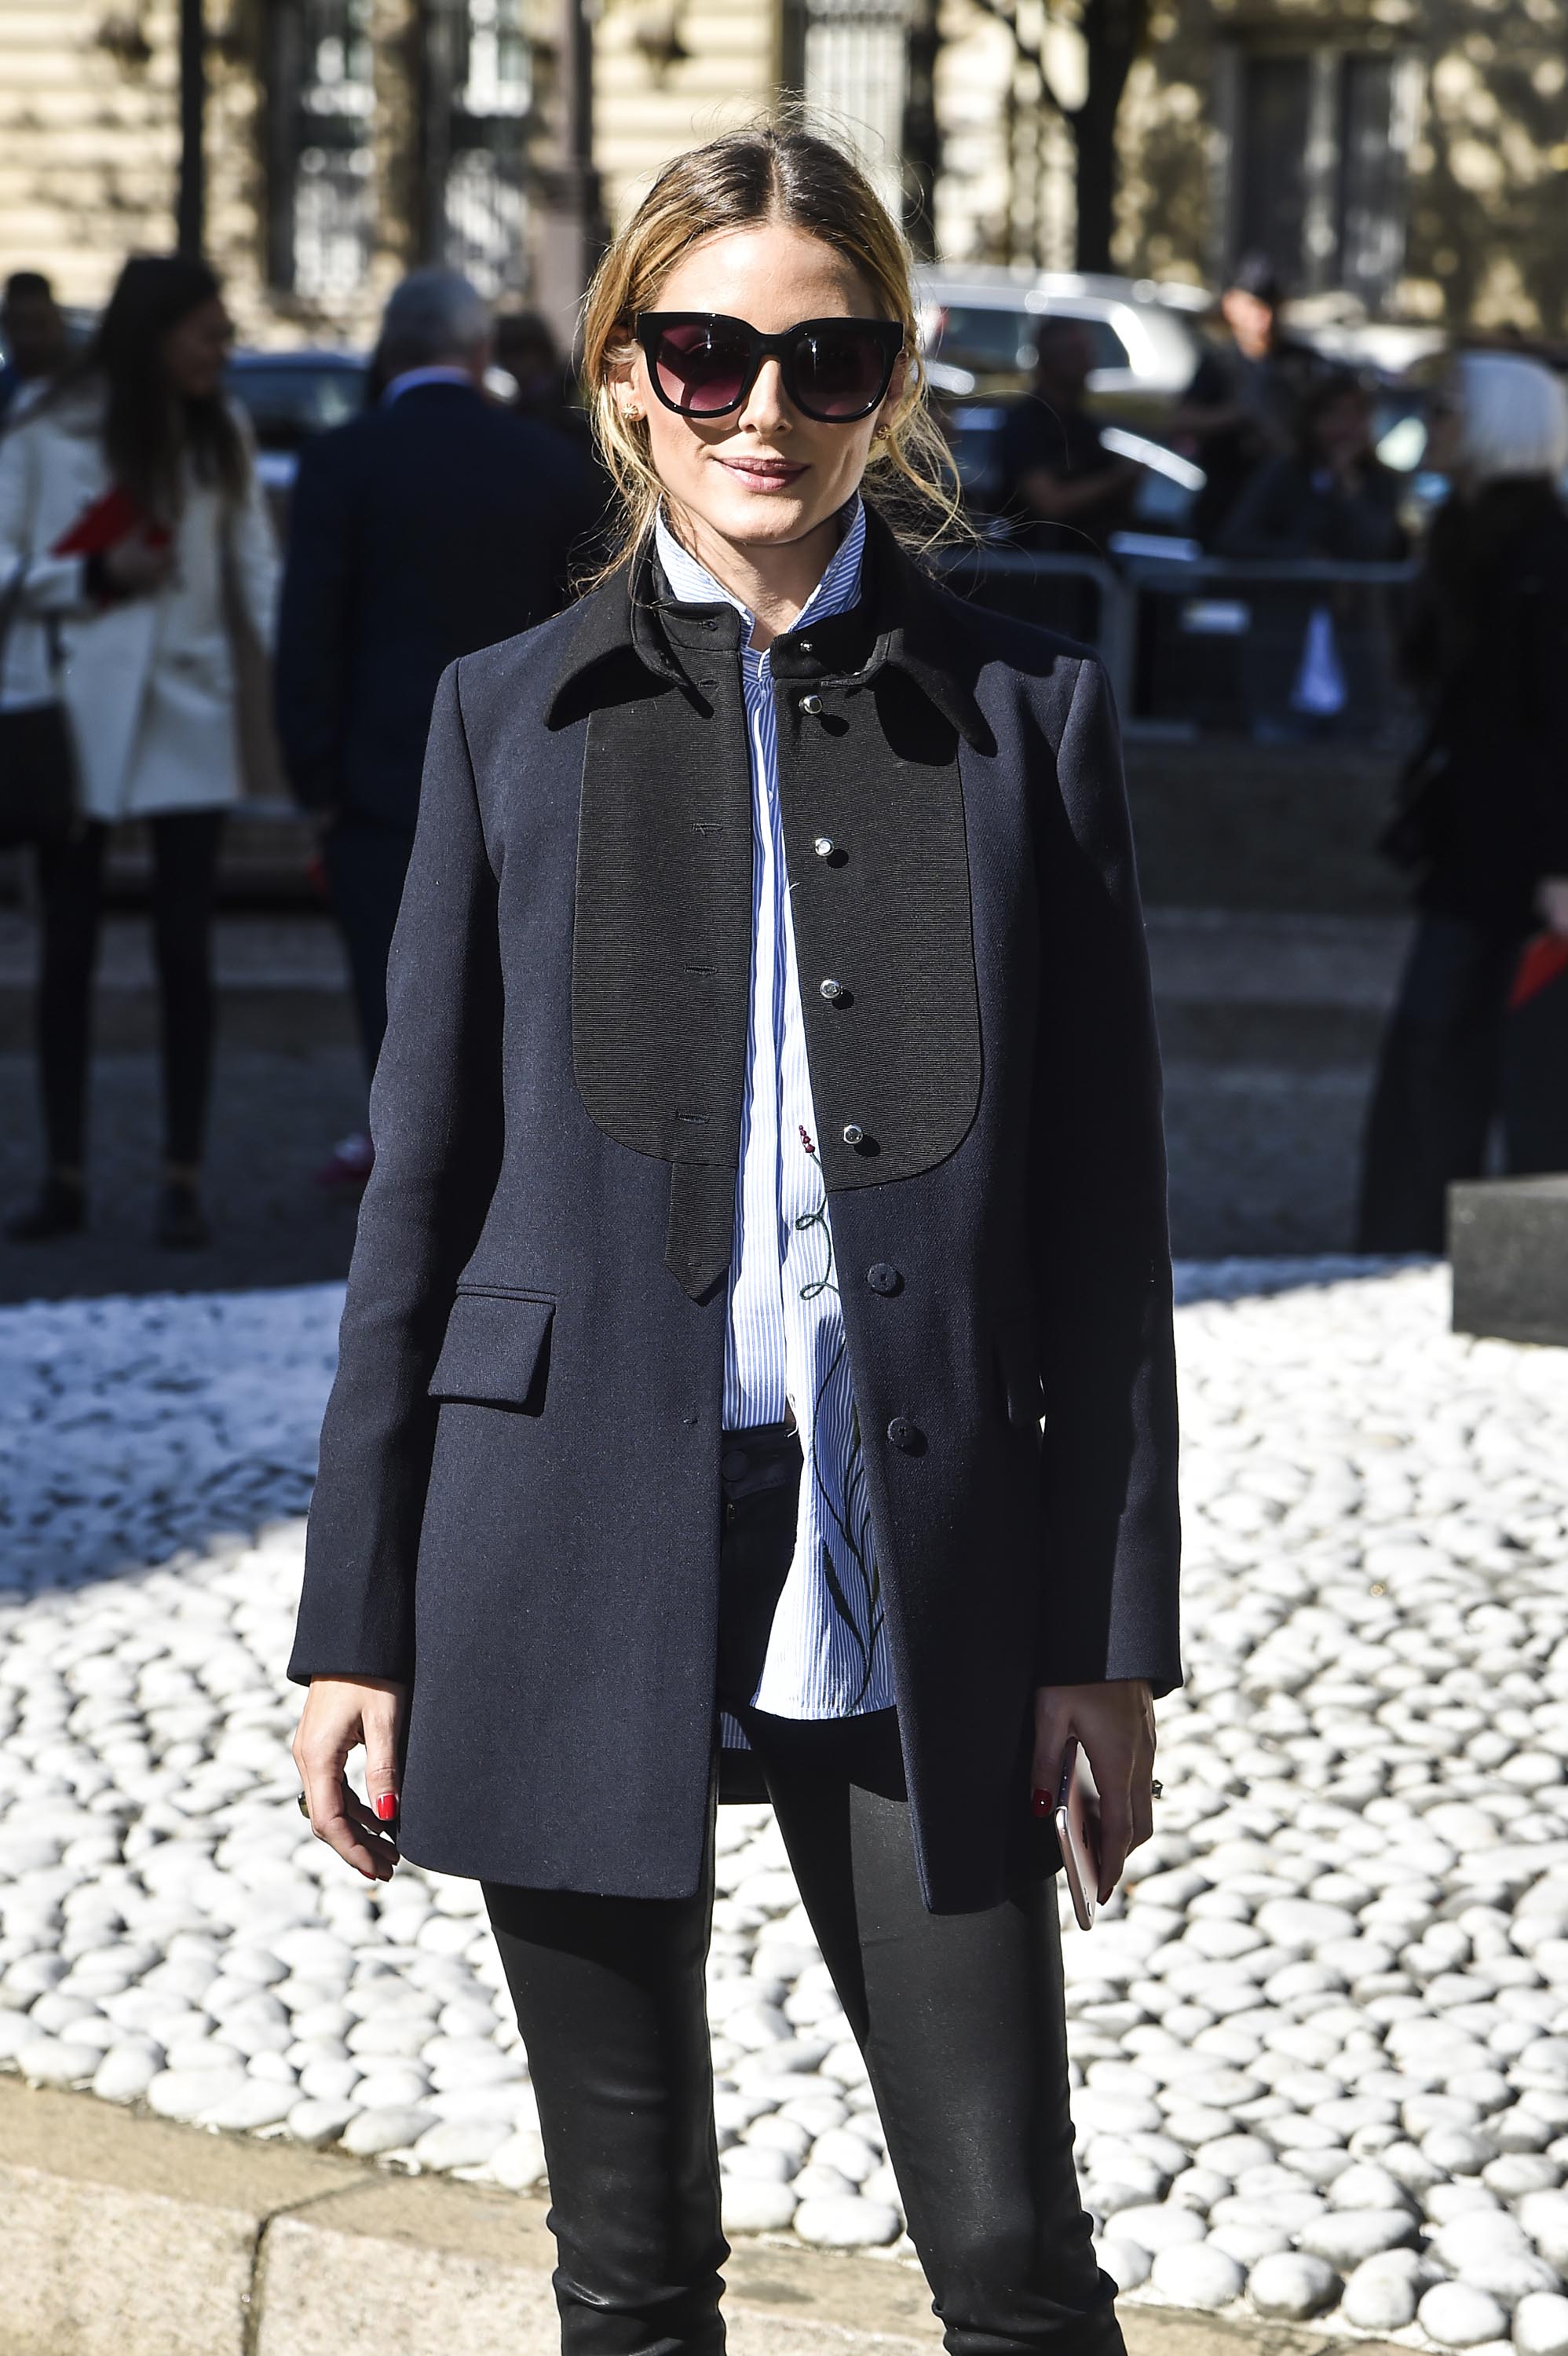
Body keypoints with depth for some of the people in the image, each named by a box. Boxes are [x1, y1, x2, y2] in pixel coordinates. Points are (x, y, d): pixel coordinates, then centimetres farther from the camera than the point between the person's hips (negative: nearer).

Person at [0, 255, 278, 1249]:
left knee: (186, 952, 1)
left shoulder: (224, 437, 4)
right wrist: (96, 576, -16)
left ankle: (185, 1181, 6)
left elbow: (258, 567, 1)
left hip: (190, 717, 2)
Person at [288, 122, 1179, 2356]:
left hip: (915, 1573, -1)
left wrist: (1110, 1626, -1)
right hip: (577, 1556, 1)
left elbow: (1103, 1197, 4)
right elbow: (423, 1182, 6)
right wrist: (357, 1622, 3)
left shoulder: (1025, 709, 4)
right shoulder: (516, 714, 5)